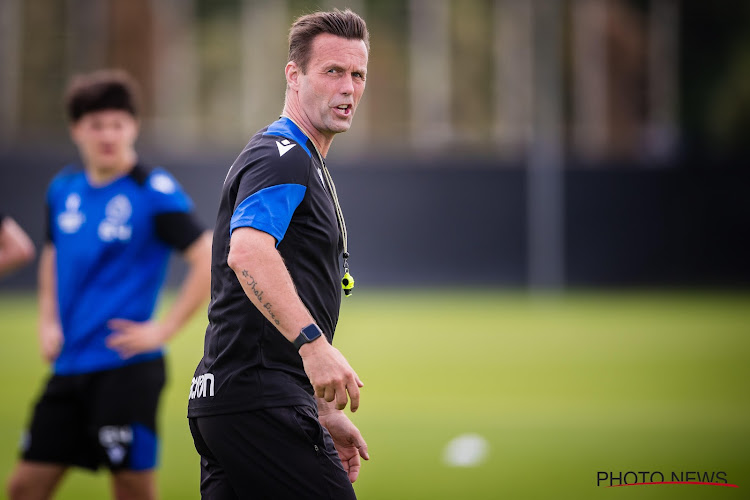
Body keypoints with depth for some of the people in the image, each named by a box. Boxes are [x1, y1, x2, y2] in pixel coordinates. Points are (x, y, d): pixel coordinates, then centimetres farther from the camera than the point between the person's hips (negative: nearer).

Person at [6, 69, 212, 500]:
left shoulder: (155, 192, -10)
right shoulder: (63, 189, 9)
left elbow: (210, 262, -15)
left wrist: (163, 330, -15)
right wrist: (48, 322, 13)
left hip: (127, 368, -6)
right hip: (70, 366, 6)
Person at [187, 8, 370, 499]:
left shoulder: (305, 164, 25)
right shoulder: (281, 156, -8)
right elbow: (246, 252, -29)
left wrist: (326, 413, 29)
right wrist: (312, 341, -40)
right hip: (260, 399, -10)